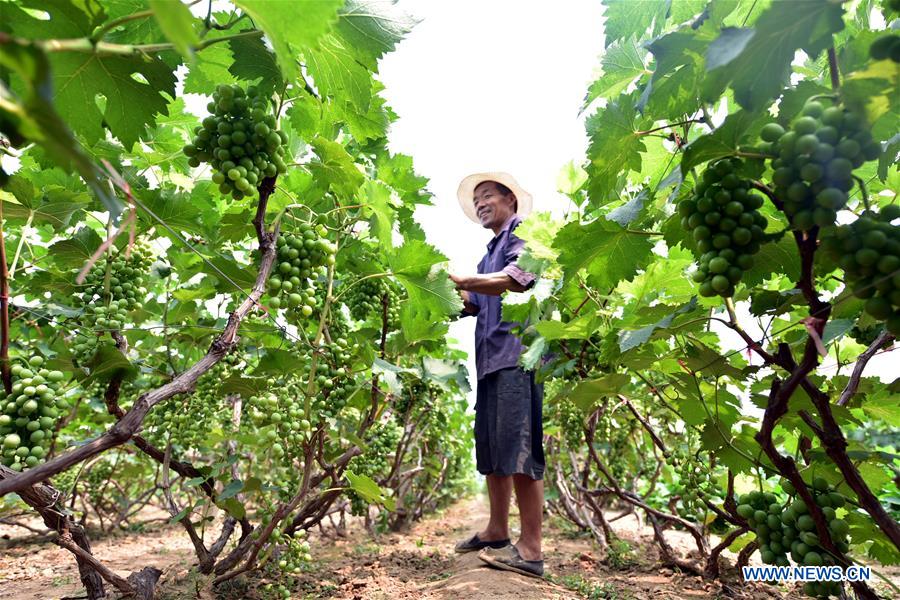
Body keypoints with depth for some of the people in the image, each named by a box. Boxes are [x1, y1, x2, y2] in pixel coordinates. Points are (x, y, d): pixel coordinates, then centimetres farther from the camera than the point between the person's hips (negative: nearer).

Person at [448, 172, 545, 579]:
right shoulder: (490, 254, 27)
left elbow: (517, 280, -18)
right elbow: (472, 305, 24)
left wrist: (460, 280, -19)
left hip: (519, 354, -9)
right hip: (491, 359, 9)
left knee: (519, 450, -11)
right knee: (491, 450, 12)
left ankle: (530, 549, -5)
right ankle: (497, 532, 22)